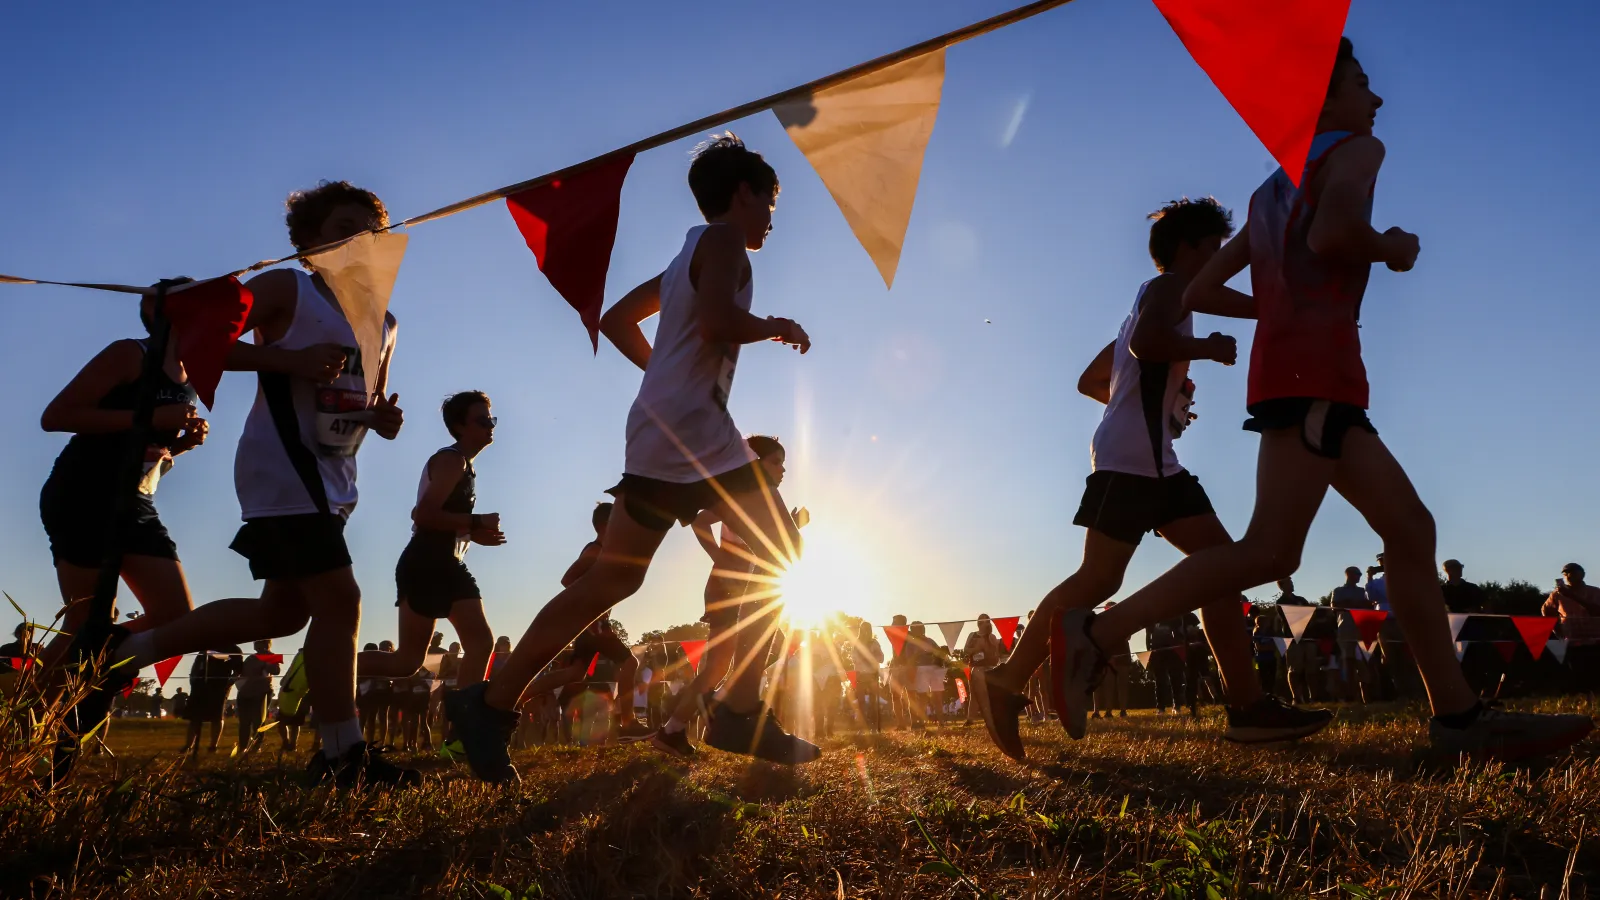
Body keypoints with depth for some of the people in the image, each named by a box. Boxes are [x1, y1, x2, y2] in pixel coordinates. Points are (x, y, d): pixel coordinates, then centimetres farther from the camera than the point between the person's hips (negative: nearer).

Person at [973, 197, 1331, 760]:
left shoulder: (1156, 299, 30)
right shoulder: (1168, 286, 2)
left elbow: (1089, 381, 31)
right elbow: (1145, 342, -23)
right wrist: (1207, 347, -7)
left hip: (1156, 461, 10)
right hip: (1130, 457, -10)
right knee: (1099, 579, -15)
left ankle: (1248, 705, -2)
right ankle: (1007, 681, -8)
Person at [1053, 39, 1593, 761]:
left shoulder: (1271, 193, 28)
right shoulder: (1356, 150, 5)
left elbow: (1197, 293, 23)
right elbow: (1331, 232, -19)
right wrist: (1393, 249, 1)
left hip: (1295, 370, 10)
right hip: (1313, 366, -10)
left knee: (1411, 530, 5)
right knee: (1270, 552, -19)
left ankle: (1458, 715, 4)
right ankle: (1100, 633, -21)